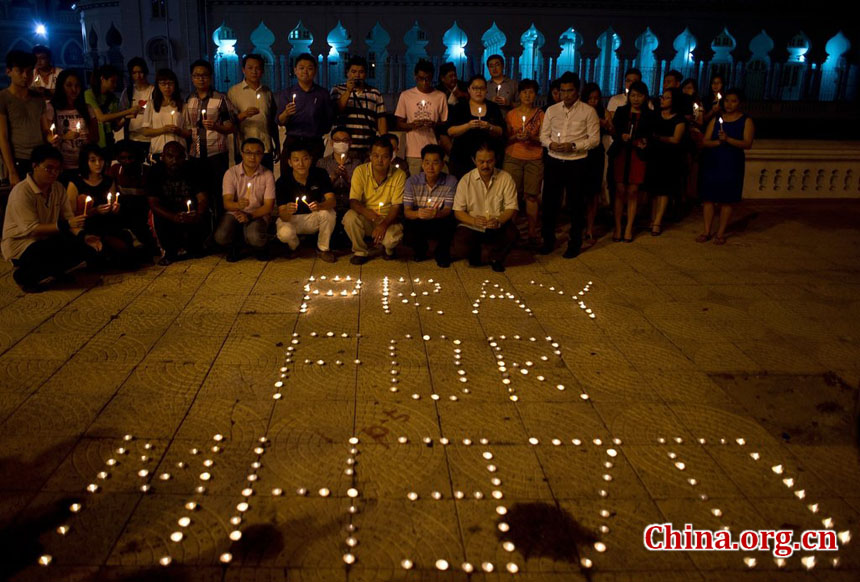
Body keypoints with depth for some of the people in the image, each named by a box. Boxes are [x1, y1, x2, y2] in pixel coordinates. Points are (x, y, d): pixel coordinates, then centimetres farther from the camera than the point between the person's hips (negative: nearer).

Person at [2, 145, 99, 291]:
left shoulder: (58, 188, 2)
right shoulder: (21, 192, -18)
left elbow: (68, 218, -1)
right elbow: (31, 229, -24)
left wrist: (83, 235, -22)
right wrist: (65, 225, -35)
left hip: (48, 240, 7)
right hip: (21, 244, -7)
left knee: (88, 248, -14)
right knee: (71, 250, -29)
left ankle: (49, 272, 1)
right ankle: (26, 275, -8)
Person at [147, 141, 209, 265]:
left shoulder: (191, 170, -10)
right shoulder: (156, 172, -12)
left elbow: (202, 199, -15)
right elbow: (153, 204, -20)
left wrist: (199, 215, -39)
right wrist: (173, 217, -39)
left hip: (190, 213, 1)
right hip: (168, 214, -1)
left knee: (203, 220, -28)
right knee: (158, 219, -31)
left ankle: (194, 249, 6)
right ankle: (170, 252, -3)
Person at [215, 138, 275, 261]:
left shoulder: (267, 175, -4)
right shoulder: (231, 173, -4)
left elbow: (268, 206, -6)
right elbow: (227, 203, -12)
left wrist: (250, 216, -22)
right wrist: (238, 205, -37)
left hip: (257, 215, -1)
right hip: (234, 213, 1)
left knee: (255, 238, -34)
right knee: (221, 236, -29)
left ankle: (260, 249, 7)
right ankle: (235, 248, 12)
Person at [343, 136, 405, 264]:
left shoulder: (399, 175, -9)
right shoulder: (360, 171, -8)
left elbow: (396, 206, -10)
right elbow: (353, 201, -12)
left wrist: (384, 224, -28)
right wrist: (369, 213, -35)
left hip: (388, 220, -1)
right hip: (365, 219, 1)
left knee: (393, 238, -32)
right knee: (349, 217, -31)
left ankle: (388, 249, 9)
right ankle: (360, 251, -4)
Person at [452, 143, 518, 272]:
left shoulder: (506, 178, -3)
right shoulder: (466, 180, -4)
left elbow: (511, 208, -5)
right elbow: (458, 211, -5)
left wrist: (499, 221, -27)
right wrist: (474, 221, -26)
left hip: (498, 228, 1)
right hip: (472, 227, 0)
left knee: (512, 234, -31)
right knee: (460, 248, -28)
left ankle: (496, 258, 5)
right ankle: (475, 252, 14)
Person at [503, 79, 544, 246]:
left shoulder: (540, 115, 7)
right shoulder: (511, 114, 10)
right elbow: (505, 138, 9)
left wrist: (531, 138, -15)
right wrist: (516, 137, -12)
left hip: (534, 159, -1)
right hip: (513, 158, 1)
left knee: (531, 196, -5)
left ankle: (532, 233, 1)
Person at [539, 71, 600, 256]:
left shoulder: (588, 111, -2)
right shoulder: (552, 110, 8)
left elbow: (594, 139, -5)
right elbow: (543, 135, 10)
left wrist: (573, 146, -18)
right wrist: (551, 144, -12)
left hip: (577, 164, -3)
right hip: (554, 162, 3)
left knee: (576, 205, 5)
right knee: (549, 202, 7)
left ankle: (575, 243, 18)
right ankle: (548, 240, 22)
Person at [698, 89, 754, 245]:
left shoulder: (746, 121, 2)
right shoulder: (716, 120, 10)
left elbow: (747, 144, -10)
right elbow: (705, 142, 3)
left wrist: (728, 139, -23)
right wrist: (718, 142, -17)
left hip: (732, 166, -2)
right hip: (712, 163, 2)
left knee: (727, 200, 1)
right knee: (709, 198, 2)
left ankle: (720, 233, 9)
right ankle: (706, 232, 9)